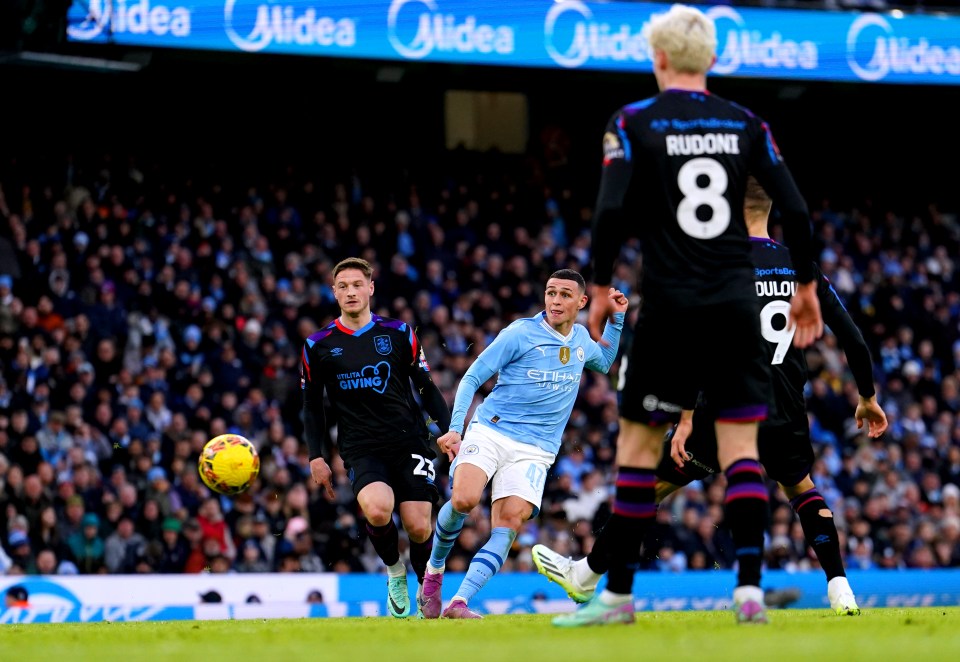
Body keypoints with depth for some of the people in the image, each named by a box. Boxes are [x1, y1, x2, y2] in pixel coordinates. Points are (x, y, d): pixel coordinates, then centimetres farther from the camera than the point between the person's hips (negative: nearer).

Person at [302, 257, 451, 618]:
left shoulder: (399, 333, 5)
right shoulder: (318, 345, 6)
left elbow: (427, 388, 11)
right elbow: (312, 405, 14)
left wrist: (449, 431, 1)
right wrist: (317, 456, 5)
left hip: (409, 441, 1)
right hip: (361, 449, -1)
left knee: (418, 527, -10)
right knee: (377, 509, -28)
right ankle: (394, 572, 1)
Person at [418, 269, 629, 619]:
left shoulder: (581, 338, 13)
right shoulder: (520, 333, -4)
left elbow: (603, 363, 38)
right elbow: (472, 378, -2)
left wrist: (616, 318, 24)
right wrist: (454, 428, -14)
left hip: (534, 450, 4)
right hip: (489, 432, -4)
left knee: (509, 523, -18)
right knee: (464, 500, -27)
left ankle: (459, 603, -23)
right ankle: (434, 570, 1)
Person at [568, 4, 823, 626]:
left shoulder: (634, 123, -2)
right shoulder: (745, 123, 6)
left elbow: (612, 211, -11)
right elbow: (795, 211, 3)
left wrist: (600, 288, 0)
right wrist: (806, 285, 15)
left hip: (670, 304, -2)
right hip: (736, 305, 2)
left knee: (638, 443, 5)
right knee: (741, 446, 3)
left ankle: (619, 593, 6)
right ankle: (750, 586, -7)